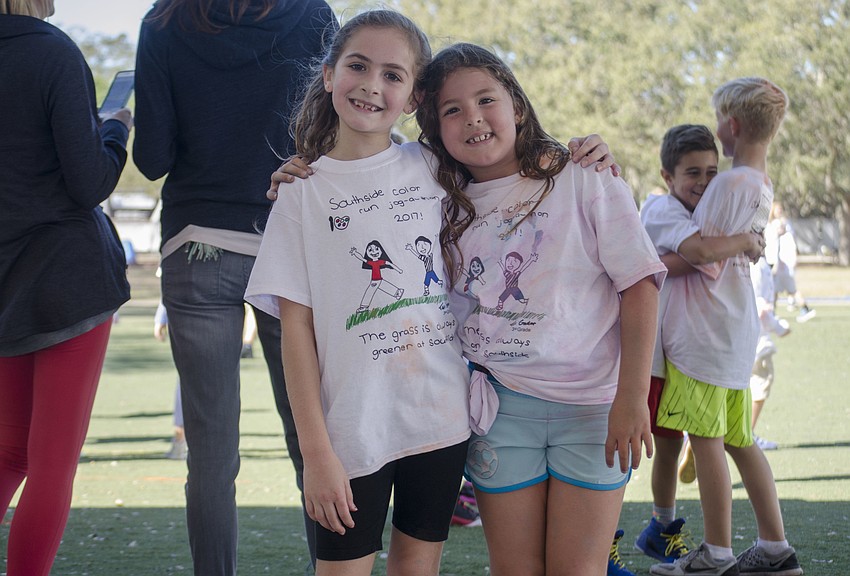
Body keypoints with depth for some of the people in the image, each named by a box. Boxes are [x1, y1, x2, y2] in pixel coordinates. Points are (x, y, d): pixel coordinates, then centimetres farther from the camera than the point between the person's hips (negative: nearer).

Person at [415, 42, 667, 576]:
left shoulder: (584, 179, -5)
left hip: (593, 406, -3)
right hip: (501, 407, 3)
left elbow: (640, 285, -8)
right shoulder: (448, 205, 5)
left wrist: (632, 398, -14)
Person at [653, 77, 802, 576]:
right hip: (737, 330, 9)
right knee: (739, 440, 13)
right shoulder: (763, 186, 12)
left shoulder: (730, 184, -16)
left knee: (706, 440, -1)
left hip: (704, 331, -9)